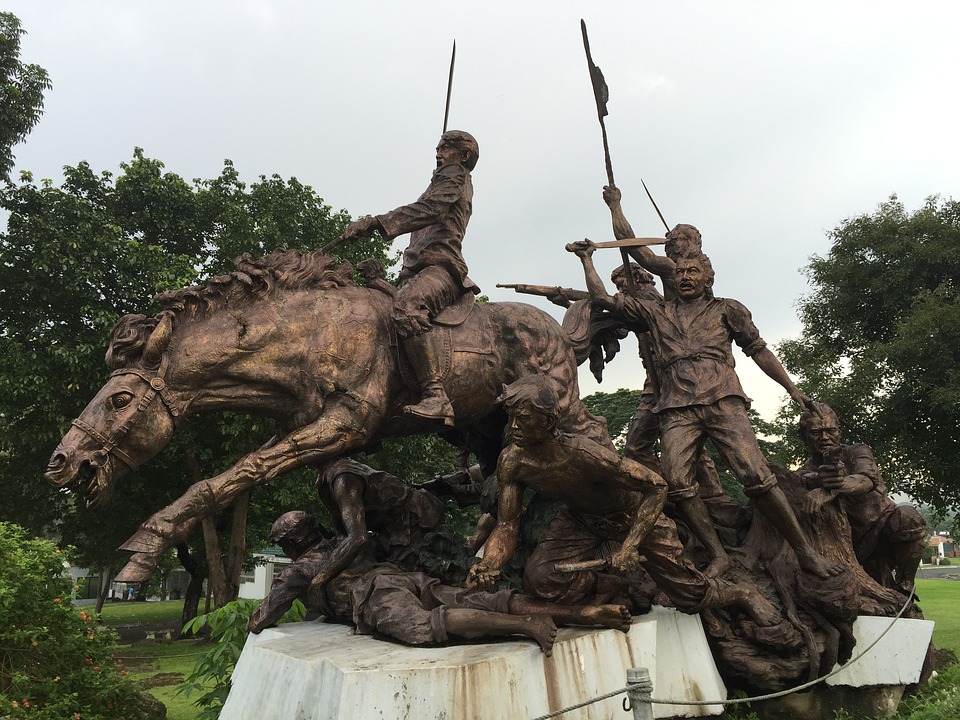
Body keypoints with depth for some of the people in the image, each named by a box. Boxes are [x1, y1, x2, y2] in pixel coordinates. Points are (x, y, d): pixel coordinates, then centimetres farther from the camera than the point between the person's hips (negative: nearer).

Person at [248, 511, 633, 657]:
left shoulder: (295, 571, 20)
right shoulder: (339, 544, 37)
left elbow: (261, 620, 25)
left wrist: (251, 621, 51)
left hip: (377, 596, -6)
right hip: (407, 577, 6)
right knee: (483, 602, -11)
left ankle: (527, 624, -54)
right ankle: (585, 612, -27)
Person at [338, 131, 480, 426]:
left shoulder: (454, 174, 7)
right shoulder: (444, 180, 38)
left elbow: (428, 210, -13)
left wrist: (376, 222, -24)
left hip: (441, 266, -10)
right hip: (417, 268, 10)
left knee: (406, 306, -38)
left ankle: (436, 397, -47)